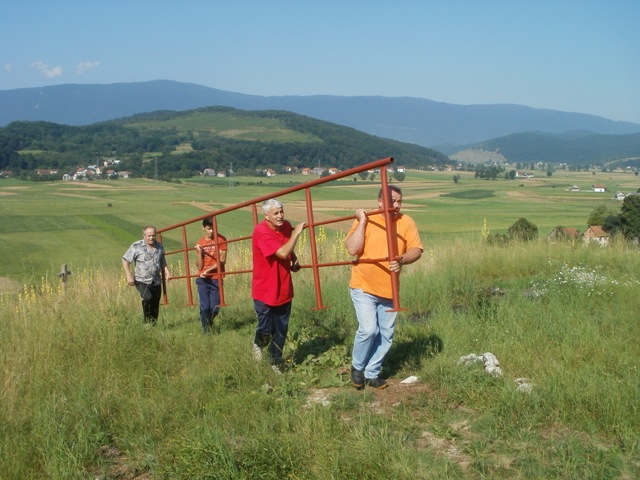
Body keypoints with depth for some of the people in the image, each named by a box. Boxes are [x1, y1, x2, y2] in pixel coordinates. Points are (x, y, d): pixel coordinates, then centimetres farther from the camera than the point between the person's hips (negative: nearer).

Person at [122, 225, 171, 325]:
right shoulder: (136, 246, -5)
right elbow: (125, 260, -2)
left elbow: (163, 263, 23)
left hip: (156, 282, 5)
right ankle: (147, 322, -15)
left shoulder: (159, 247, 10)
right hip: (142, 281, -5)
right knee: (148, 298, -28)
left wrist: (167, 272, 5)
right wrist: (129, 276, -11)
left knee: (155, 306, 5)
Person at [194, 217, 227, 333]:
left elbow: (222, 260, -6)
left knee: (214, 307, -1)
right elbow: (199, 266, 3)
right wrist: (199, 252, -10)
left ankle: (209, 324, 27)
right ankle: (205, 330, 7)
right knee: (204, 307, -8)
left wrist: (208, 270, -13)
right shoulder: (200, 243, 7)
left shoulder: (221, 239, -1)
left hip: (216, 279, -1)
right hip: (203, 280, 1)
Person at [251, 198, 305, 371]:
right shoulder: (261, 231, -21)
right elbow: (282, 252, -30)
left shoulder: (286, 226, 0)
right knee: (266, 329, -1)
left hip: (284, 290, 6)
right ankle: (258, 344, 33)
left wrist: (295, 260, 1)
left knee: (281, 330, 11)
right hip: (264, 291, -6)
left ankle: (275, 362, 28)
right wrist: (296, 233, -23)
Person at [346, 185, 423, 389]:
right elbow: (352, 249, -19)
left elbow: (416, 250, -5)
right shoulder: (365, 221, -9)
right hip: (364, 287, -4)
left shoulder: (406, 222, -1)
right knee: (368, 329, -16)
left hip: (389, 290, 4)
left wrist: (402, 260, -24)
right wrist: (362, 221, -20)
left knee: (386, 335, 9)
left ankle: (372, 373, 26)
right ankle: (357, 366, 10)